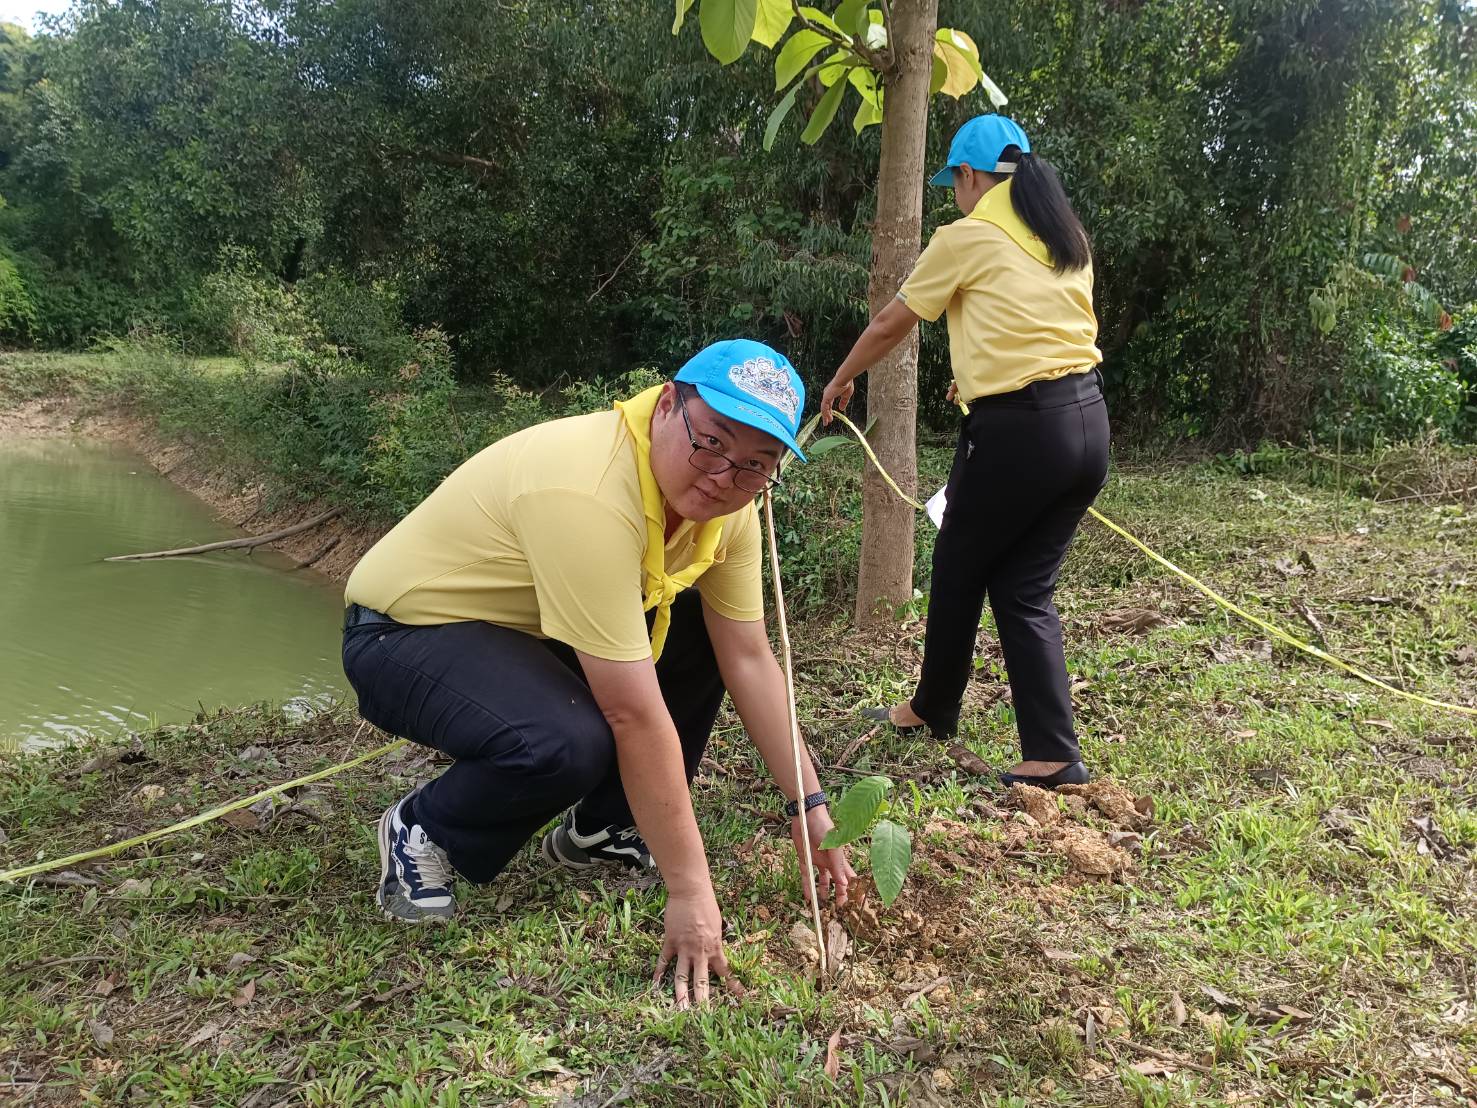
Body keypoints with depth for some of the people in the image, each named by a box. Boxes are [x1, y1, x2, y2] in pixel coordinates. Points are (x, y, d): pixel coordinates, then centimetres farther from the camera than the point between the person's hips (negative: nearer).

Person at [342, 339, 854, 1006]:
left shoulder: (726, 500, -10)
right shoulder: (592, 494, -35)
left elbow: (749, 658, -3)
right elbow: (637, 718, -34)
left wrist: (807, 805, -4)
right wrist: (689, 892, -28)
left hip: (524, 627, 8)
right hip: (405, 633, -8)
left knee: (702, 634, -5)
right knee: (568, 745, -34)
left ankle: (600, 832, 11)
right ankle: (419, 834, -2)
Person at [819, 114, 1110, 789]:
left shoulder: (966, 239, -4)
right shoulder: (1067, 238, 15)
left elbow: (889, 325, 5)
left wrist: (840, 381, 20)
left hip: (1017, 431, -7)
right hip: (1088, 422, 7)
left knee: (958, 574, 14)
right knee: (1026, 588, 11)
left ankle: (933, 710, 32)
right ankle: (1052, 752, 7)